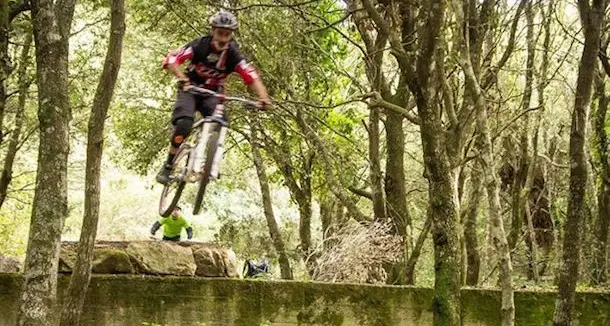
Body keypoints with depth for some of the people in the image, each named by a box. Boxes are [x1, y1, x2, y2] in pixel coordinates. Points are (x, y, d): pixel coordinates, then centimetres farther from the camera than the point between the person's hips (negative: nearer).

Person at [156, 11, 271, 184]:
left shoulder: (233, 54, -14)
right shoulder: (200, 45, -19)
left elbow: (251, 77, -22)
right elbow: (171, 59, -28)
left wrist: (263, 97, -41)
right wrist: (182, 78, -46)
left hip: (212, 94, 2)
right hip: (190, 89, -2)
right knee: (184, 124, -27)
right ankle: (168, 166, -13)